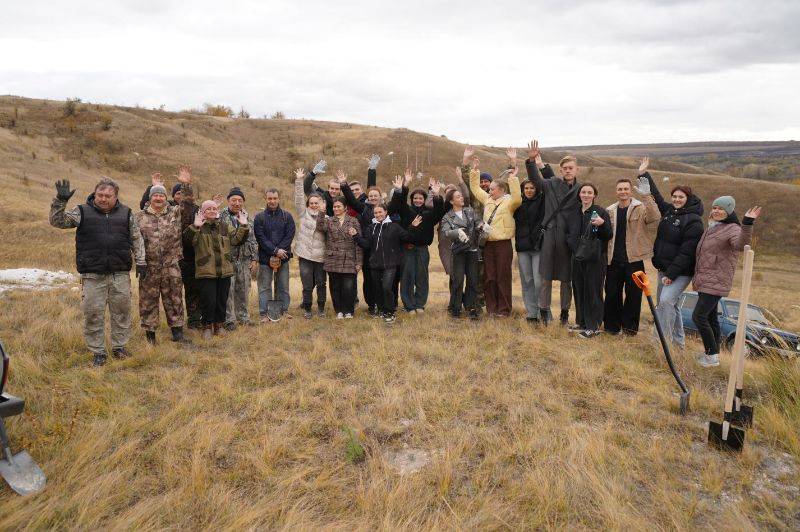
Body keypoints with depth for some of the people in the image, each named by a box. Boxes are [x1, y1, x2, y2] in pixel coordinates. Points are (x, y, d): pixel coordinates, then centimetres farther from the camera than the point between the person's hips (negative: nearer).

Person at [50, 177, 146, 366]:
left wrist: (141, 262, 7)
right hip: (92, 275, -1)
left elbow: (137, 239, 13)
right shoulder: (82, 212, 4)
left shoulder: (126, 213, 8)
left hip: (120, 274, 1)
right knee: (93, 313, 2)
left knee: (122, 311, 8)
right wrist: (61, 201, -17)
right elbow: (57, 221, -3)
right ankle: (97, 352, 14)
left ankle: (119, 346, 24)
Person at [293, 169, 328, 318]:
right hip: (305, 254, -1)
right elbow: (299, 198, -2)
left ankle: (321, 308, 22)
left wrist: (322, 213, -16)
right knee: (307, 285, 3)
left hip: (320, 255, 1)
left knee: (321, 283, 6)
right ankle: (307, 309, 18)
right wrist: (298, 180, -8)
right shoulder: (303, 213, 6)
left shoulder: (325, 217, 7)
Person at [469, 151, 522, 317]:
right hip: (488, 244, 6)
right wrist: (474, 170, 17)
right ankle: (491, 308, 19)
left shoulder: (508, 202, -6)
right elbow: (475, 188, 24)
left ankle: (504, 310, 10)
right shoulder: (488, 200, 14)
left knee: (503, 278, 1)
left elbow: (517, 198, -28)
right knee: (489, 278, 9)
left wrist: (513, 178, -31)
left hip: (503, 244, -6)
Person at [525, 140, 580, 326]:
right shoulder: (552, 184, 4)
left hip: (569, 238, 0)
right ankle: (544, 311, 15)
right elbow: (535, 179, -8)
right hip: (549, 235, 0)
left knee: (566, 278, 9)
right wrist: (531, 161, -26)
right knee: (546, 277, 4)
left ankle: (565, 312, 22)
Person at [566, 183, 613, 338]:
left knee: (593, 291, -3)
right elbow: (569, 233, 23)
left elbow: (609, 236, -9)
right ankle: (581, 322, 23)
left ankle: (593, 327, 4)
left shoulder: (601, 212, -4)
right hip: (578, 257, 5)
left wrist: (602, 224, -26)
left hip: (595, 258, -5)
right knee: (578, 289, 10)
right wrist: (572, 243, 5)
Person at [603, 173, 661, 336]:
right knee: (612, 294, 7)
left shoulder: (640, 208, -1)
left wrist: (646, 196, -29)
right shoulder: (610, 210, 11)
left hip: (634, 259, -3)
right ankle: (612, 326, 20)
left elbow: (655, 218, -21)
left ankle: (629, 327, 17)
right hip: (614, 260, 3)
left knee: (633, 295, 4)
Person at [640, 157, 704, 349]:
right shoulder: (669, 211, 9)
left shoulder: (693, 221, -14)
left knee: (666, 300, -22)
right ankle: (679, 341, 27)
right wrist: (644, 174, 26)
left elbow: (687, 252, -19)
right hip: (664, 269, 8)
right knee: (671, 304, 14)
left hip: (681, 272, -8)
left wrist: (671, 274, -22)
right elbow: (656, 195, 25)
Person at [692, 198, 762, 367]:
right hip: (705, 282, 9)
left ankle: (712, 355, -3)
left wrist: (747, 224, -49)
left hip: (715, 283, -9)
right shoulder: (711, 228, 15)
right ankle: (712, 353, 24)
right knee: (710, 317, 15)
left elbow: (741, 244, -37)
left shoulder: (733, 229, -13)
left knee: (699, 316, -13)